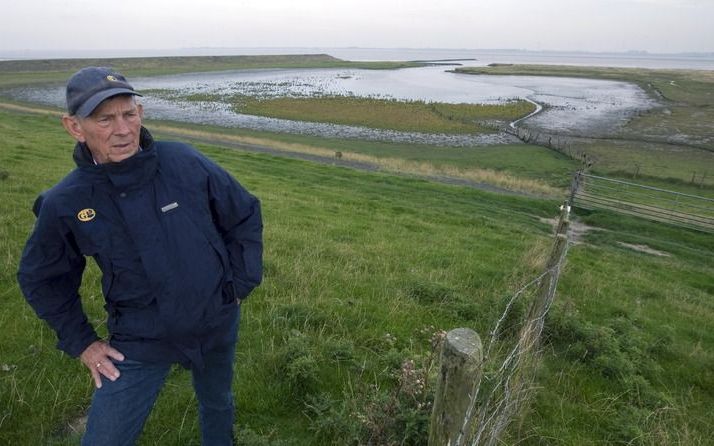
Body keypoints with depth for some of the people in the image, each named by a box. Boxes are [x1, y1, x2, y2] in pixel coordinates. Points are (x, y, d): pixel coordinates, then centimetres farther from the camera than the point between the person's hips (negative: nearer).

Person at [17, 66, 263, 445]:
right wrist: (80, 342, 1)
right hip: (140, 342, -1)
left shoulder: (186, 163, -16)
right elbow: (40, 279, 4)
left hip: (219, 324, 2)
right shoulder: (64, 204, -15)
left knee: (217, 403, 25)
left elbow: (245, 214, -2)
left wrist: (239, 284, -2)